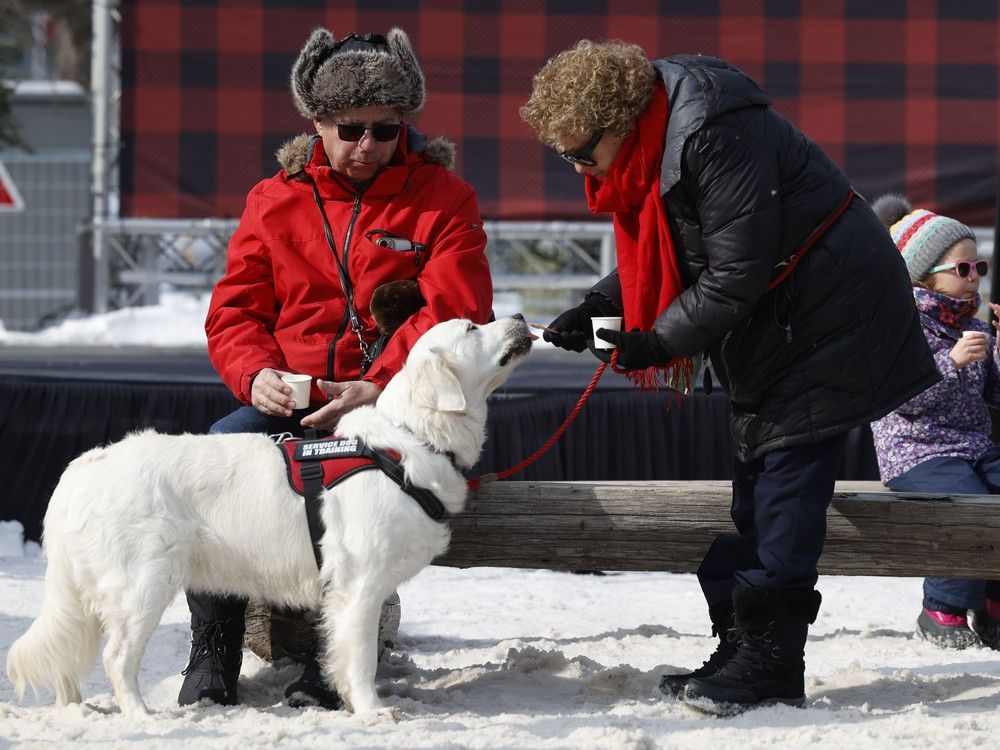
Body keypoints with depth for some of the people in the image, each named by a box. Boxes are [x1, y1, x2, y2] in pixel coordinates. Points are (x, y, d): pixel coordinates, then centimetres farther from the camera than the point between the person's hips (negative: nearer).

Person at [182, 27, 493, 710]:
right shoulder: (275, 200, 14)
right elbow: (235, 310, 11)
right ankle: (213, 654, -20)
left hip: (394, 403, -3)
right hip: (288, 403, 3)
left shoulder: (443, 198, 5)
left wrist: (378, 390, -23)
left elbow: (454, 311, -8)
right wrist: (257, 375, -12)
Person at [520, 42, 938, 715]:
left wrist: (657, 344, -22)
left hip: (827, 315, -10)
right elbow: (654, 258, 14)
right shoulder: (645, 147, 4)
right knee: (756, 484, 9)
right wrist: (597, 309, -2)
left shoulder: (715, 137, -27)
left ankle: (768, 664, -11)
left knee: (785, 473, -12)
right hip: (775, 330, 10)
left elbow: (737, 275, -26)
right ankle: (744, 650, 12)